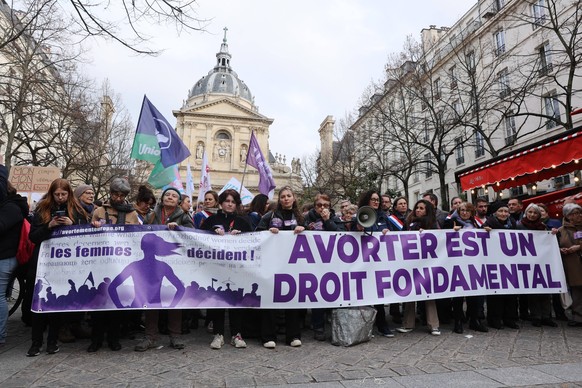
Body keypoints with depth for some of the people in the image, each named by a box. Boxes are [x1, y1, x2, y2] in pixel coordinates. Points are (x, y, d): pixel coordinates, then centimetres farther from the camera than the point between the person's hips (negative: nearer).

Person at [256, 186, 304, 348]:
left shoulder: (300, 217, 12)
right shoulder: (270, 216, 6)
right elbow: (257, 233, 3)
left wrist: (303, 229, -8)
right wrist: (268, 231, -14)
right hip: (273, 261, -2)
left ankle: (293, 335, 15)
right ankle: (269, 336, 6)